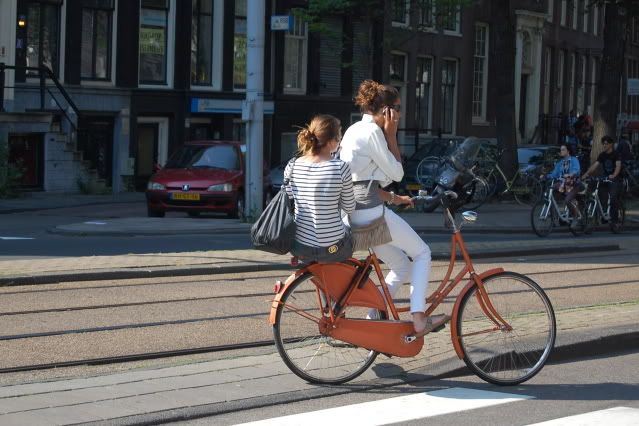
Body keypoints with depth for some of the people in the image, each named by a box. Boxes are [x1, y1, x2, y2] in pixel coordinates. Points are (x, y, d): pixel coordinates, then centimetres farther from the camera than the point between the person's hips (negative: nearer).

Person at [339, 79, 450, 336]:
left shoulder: (355, 130, 19)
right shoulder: (372, 132, -12)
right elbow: (396, 173, -7)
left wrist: (393, 198, 23)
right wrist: (391, 135, -2)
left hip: (354, 214, 9)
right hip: (372, 212, -9)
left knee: (402, 266, 18)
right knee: (422, 253, 2)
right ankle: (419, 319, -6)